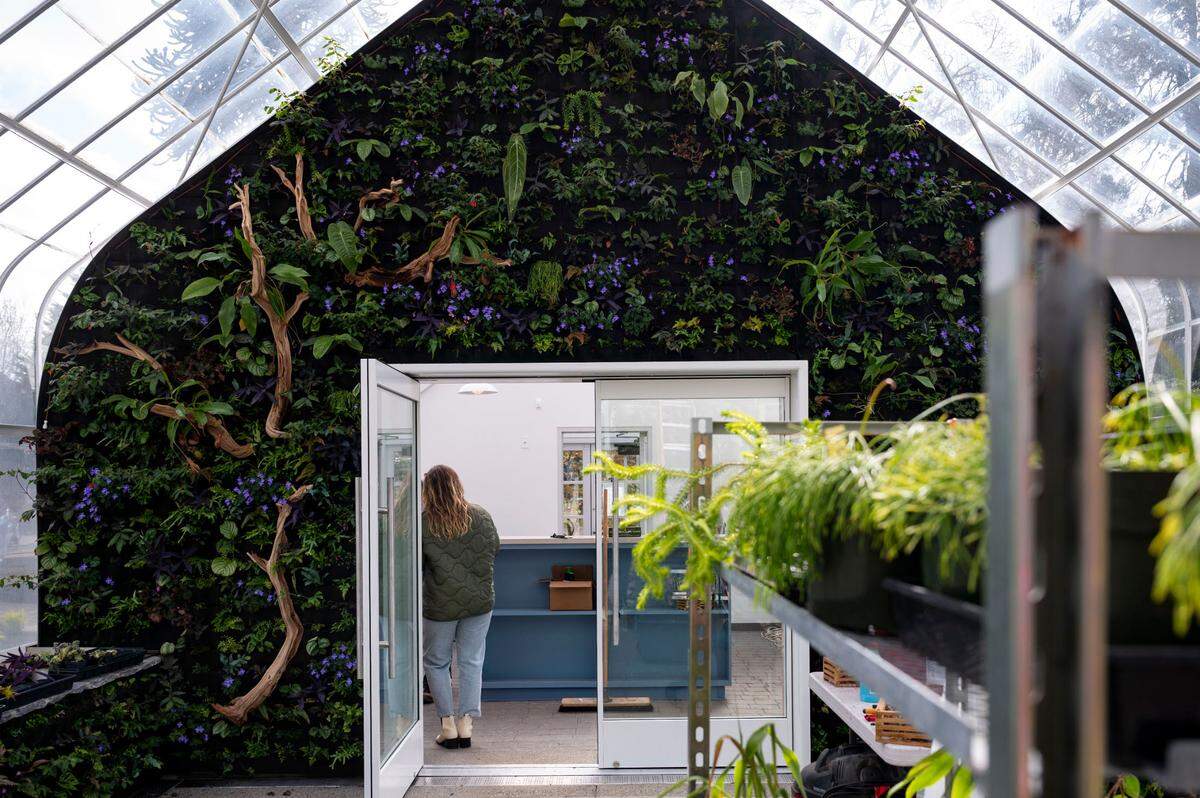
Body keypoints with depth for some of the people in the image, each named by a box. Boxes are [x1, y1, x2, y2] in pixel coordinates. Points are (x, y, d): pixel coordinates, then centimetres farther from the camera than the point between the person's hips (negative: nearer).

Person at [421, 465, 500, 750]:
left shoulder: (422, 522, -11)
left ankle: (448, 725, 10)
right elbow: (495, 549, 11)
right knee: (471, 662, 11)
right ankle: (466, 724, 8)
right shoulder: (481, 516, -2)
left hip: (440, 605, -2)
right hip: (479, 601, 3)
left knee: (436, 663, 13)